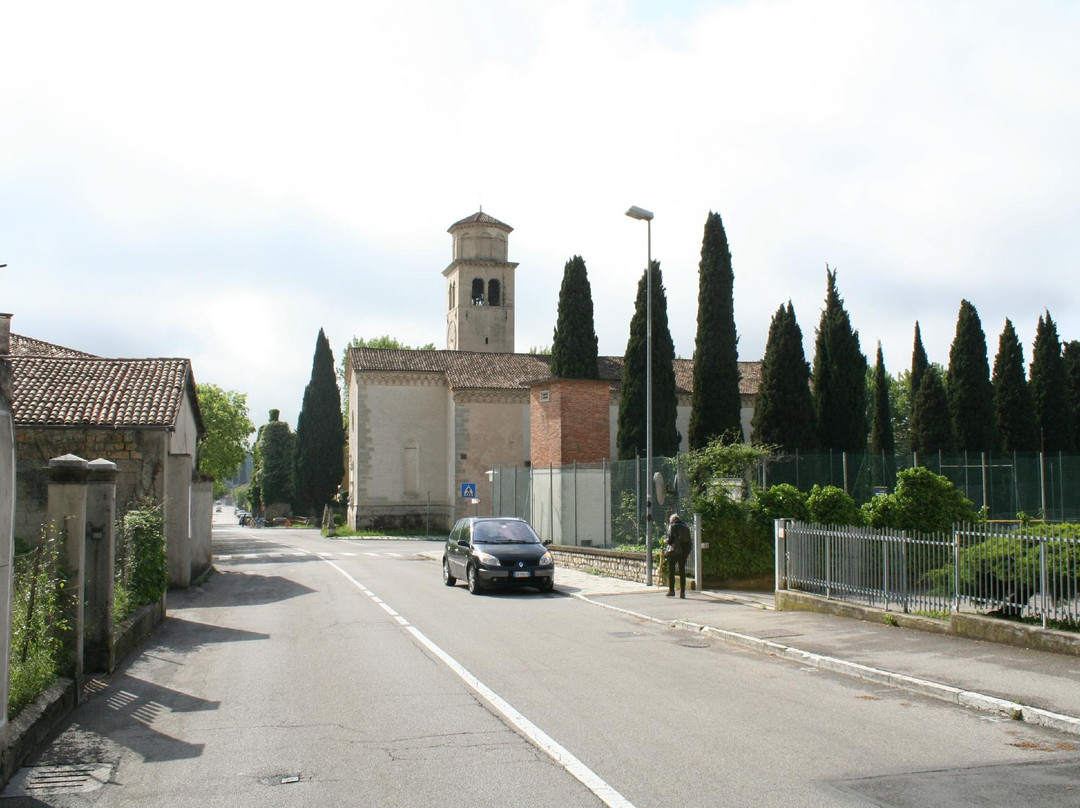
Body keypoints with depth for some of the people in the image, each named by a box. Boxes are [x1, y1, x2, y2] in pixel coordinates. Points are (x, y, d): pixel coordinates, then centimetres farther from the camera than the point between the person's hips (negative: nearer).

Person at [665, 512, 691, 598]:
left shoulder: (672, 526, -1)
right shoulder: (685, 526, 15)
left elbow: (670, 539, -10)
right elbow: (689, 540, 10)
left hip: (675, 550, -5)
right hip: (685, 550, 5)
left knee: (671, 569, 6)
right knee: (682, 570, 9)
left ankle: (671, 590, 2)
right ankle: (682, 592, 5)